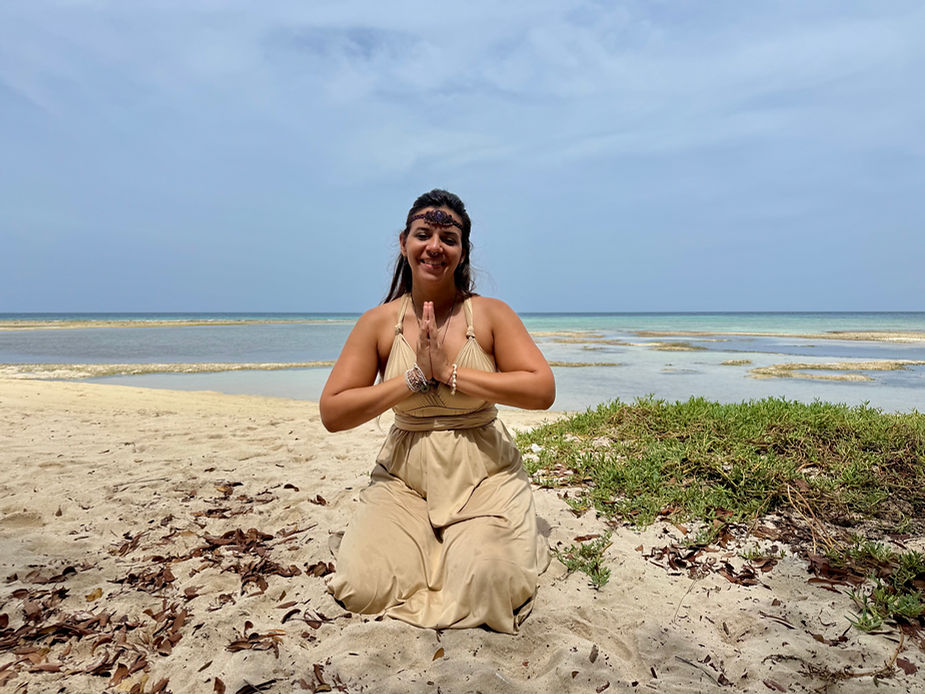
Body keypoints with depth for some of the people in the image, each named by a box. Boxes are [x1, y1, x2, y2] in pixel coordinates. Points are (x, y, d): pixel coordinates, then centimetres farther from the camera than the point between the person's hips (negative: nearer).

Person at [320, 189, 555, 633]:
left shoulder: (491, 314, -6)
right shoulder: (378, 322, -3)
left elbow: (542, 391, -15)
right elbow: (332, 414, -6)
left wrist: (450, 372, -19)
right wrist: (416, 377, -16)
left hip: (484, 475, -1)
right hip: (404, 477, 2)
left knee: (486, 587, -18)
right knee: (363, 589, -11)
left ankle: (488, 540, 18)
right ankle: (426, 541, 20)